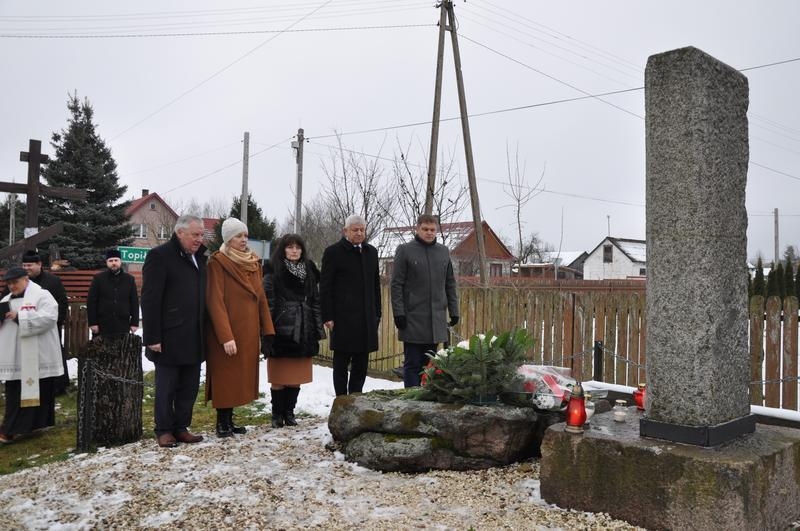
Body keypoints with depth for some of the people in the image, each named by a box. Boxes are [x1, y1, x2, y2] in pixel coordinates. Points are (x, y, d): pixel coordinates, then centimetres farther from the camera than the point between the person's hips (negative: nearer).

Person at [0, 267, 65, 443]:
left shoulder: (42, 295, -8)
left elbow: (48, 317, -22)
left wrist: (20, 317, -21)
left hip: (38, 357, -6)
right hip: (14, 358, 6)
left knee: (39, 392, 3)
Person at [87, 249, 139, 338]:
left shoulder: (129, 279, 8)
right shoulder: (98, 278, 3)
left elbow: (134, 302, 8)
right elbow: (91, 302, 1)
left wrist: (134, 323, 2)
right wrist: (92, 323, -6)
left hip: (123, 326, 1)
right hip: (102, 326, -1)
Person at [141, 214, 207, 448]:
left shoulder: (199, 257, 13)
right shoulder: (160, 255, -9)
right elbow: (150, 300, -13)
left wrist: (205, 332, 10)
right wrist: (152, 337, -16)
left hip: (194, 338, 7)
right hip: (169, 338, -7)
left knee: (190, 387, 12)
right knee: (166, 388, 6)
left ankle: (181, 427, 25)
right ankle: (164, 430, 20)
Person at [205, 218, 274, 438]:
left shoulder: (253, 262, 11)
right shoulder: (218, 263, -9)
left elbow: (260, 298, 12)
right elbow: (215, 302, -15)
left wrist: (266, 330, 6)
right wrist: (226, 336, -21)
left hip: (249, 332, 7)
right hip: (227, 333, -6)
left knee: (240, 377, 11)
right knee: (225, 377, 2)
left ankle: (229, 420, 22)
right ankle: (222, 423, 14)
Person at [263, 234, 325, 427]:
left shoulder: (309, 272, 13)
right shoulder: (273, 272, -1)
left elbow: (315, 301, 13)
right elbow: (268, 302, -6)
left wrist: (318, 329, 7)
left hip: (302, 331, 4)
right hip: (281, 330, -4)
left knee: (296, 376, 8)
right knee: (279, 377, 1)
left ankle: (289, 412, 20)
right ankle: (277, 414, 14)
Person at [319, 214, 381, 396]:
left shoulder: (371, 252, 15)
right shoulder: (333, 252, -2)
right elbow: (325, 286, -5)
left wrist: (377, 313, 13)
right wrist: (328, 316, -11)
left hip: (366, 318, 5)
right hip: (343, 318, -5)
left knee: (361, 362, 10)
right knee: (341, 361, 2)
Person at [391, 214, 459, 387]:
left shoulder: (443, 251, 12)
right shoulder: (405, 250, -1)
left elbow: (450, 284, 16)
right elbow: (396, 284, -5)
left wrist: (454, 311, 11)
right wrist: (398, 313, -11)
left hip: (437, 319, 4)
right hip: (413, 318, -4)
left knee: (429, 364, 11)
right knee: (412, 364, 2)